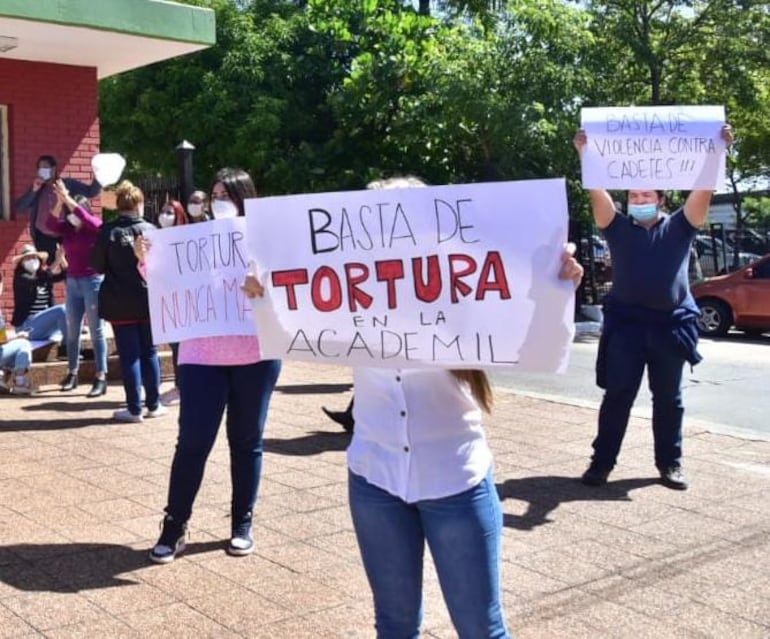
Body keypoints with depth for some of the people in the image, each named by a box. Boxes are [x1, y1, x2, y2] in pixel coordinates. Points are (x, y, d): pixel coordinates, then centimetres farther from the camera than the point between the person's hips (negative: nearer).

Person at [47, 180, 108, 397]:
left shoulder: (96, 225, -5)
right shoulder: (67, 229, 6)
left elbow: (85, 218, -24)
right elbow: (50, 224, -9)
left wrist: (68, 198, -24)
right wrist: (59, 201, -20)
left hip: (93, 281, -5)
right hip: (72, 282, 6)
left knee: (96, 331, -4)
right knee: (72, 331, 11)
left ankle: (101, 378, -3)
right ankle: (72, 373, 20)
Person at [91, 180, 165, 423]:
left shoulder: (108, 231, -7)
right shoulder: (150, 229, -3)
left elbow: (97, 266, -3)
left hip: (120, 303, -2)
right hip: (149, 300, 2)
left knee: (129, 355, 1)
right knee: (149, 352, 11)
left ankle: (134, 408, 2)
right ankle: (153, 404, 15)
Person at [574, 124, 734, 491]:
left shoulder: (679, 227, 10)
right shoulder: (618, 228, 9)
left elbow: (703, 192, -2)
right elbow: (598, 192, -4)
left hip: (670, 324, 1)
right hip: (626, 323, -1)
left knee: (668, 399, 8)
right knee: (617, 395, 0)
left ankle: (670, 463, 19)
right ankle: (602, 461, 6)